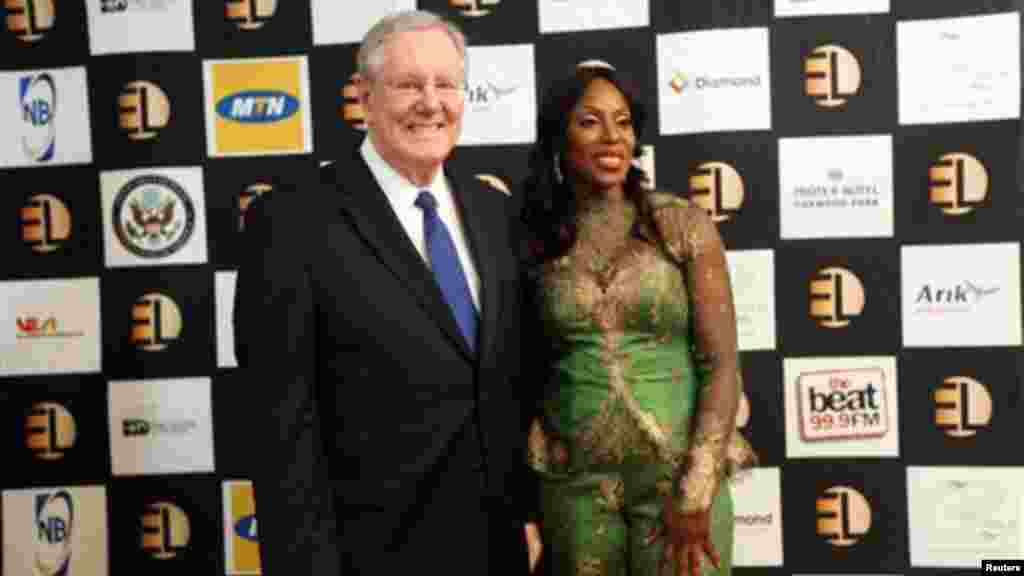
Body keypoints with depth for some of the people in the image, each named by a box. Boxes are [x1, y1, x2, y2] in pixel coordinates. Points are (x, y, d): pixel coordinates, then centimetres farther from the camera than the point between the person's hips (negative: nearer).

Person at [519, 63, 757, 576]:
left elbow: (722, 364, -8)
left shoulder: (683, 224, -5)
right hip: (575, 483, 2)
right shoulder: (538, 241, 1)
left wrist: (696, 494, -13)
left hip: (681, 475, -2)